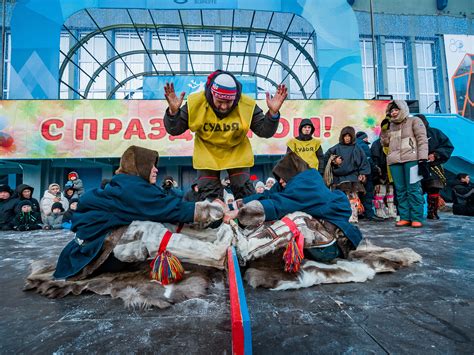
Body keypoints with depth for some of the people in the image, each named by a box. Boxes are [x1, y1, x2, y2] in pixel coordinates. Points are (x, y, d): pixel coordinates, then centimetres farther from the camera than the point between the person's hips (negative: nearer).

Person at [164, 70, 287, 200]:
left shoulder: (247, 105, -20)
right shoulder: (195, 103, -21)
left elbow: (265, 132, -12)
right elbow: (174, 130, -13)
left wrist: (273, 113, -31)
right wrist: (173, 111, -34)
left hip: (238, 153, 0)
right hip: (207, 154, 0)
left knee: (245, 193, 6)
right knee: (208, 196, 5)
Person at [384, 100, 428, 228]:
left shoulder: (414, 121, 6)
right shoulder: (391, 125, 21)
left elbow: (422, 140, -3)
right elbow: (386, 143, 24)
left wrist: (423, 160, -13)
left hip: (411, 159, -5)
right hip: (395, 161, 5)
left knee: (413, 189, -6)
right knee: (400, 190, 3)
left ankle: (416, 218, -3)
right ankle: (405, 217, 7)